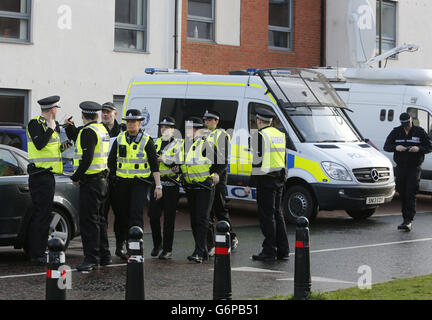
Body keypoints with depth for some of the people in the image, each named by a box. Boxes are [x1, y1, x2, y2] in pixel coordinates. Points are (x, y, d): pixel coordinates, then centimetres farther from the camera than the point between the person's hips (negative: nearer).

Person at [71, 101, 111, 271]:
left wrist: (76, 177, -12)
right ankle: (104, 255, 22)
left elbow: (87, 159, -21)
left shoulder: (88, 131, -15)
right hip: (102, 180, 10)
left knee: (88, 221, -8)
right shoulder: (102, 129, 14)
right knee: (98, 219, 17)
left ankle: (91, 258, -8)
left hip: (90, 182, -10)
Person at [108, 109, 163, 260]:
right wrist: (108, 179, 13)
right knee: (121, 215, 10)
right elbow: (111, 161, 16)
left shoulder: (147, 141, -1)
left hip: (140, 182, -4)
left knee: (136, 215, -13)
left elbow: (154, 165, -1)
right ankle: (119, 246, 24)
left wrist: (158, 186, -5)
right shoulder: (119, 140, 8)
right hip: (122, 182, 4)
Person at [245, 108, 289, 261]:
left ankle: (269, 251, -3)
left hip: (266, 180, -8)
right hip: (279, 179, 8)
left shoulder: (261, 135, -12)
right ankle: (283, 250, 16)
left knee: (266, 215, -4)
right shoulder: (279, 134, 14)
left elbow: (258, 161, -17)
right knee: (277, 213, 14)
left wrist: (250, 184, -14)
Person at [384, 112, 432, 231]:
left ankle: (409, 221, -17)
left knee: (410, 194, -12)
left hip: (414, 168, -4)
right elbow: (386, 146, 5)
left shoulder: (419, 132, 0)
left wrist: (419, 149, -19)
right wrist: (396, 147, -16)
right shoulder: (396, 132, 7)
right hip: (400, 168, 4)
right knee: (402, 195, 5)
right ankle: (406, 220, 13)